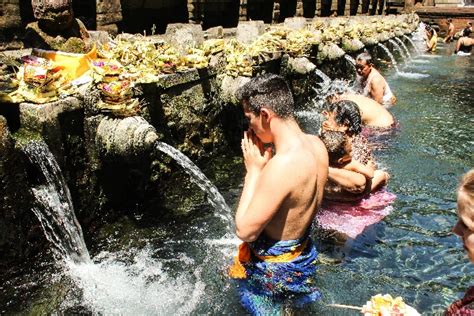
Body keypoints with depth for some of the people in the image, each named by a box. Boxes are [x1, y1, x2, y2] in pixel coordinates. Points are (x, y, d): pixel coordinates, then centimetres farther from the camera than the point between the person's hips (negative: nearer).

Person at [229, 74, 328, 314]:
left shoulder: (281, 166, -37)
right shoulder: (316, 144, -10)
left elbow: (245, 230, -27)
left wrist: (254, 169, -22)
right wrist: (266, 164, -4)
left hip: (274, 266, -7)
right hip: (301, 252, 7)